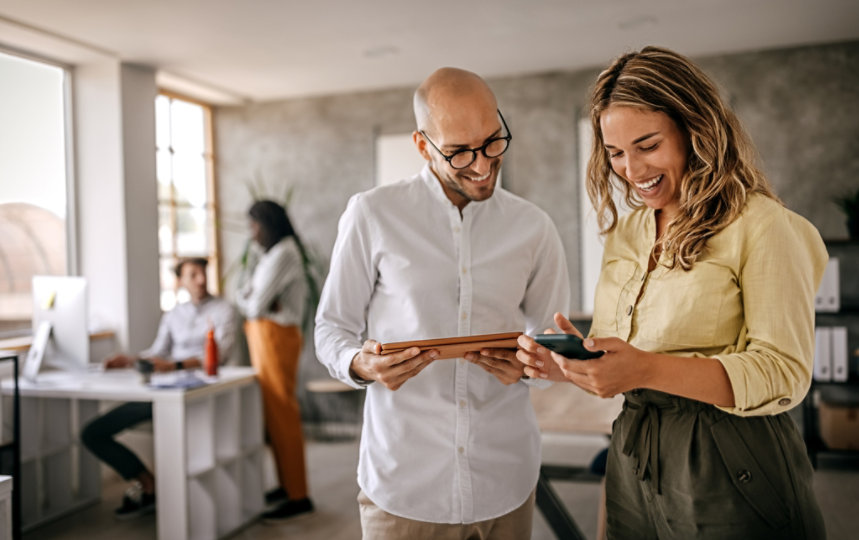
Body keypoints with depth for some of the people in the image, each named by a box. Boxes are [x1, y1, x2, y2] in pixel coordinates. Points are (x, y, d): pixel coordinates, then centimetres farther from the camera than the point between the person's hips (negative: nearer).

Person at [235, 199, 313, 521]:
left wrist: (248, 301, 4)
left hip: (275, 335, -9)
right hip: (262, 335, 9)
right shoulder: (266, 254, 18)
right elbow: (242, 296, 13)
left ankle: (298, 496, 0)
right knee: (273, 412, 12)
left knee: (282, 413, -6)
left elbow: (256, 305, -16)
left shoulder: (283, 254, -13)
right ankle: (286, 485, 21)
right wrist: (252, 299, -7)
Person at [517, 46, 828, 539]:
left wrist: (649, 369, -29)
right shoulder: (624, 234, 9)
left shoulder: (760, 225, -11)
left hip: (731, 478, -6)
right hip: (634, 468, 6)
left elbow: (784, 373, -17)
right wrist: (572, 363, -10)